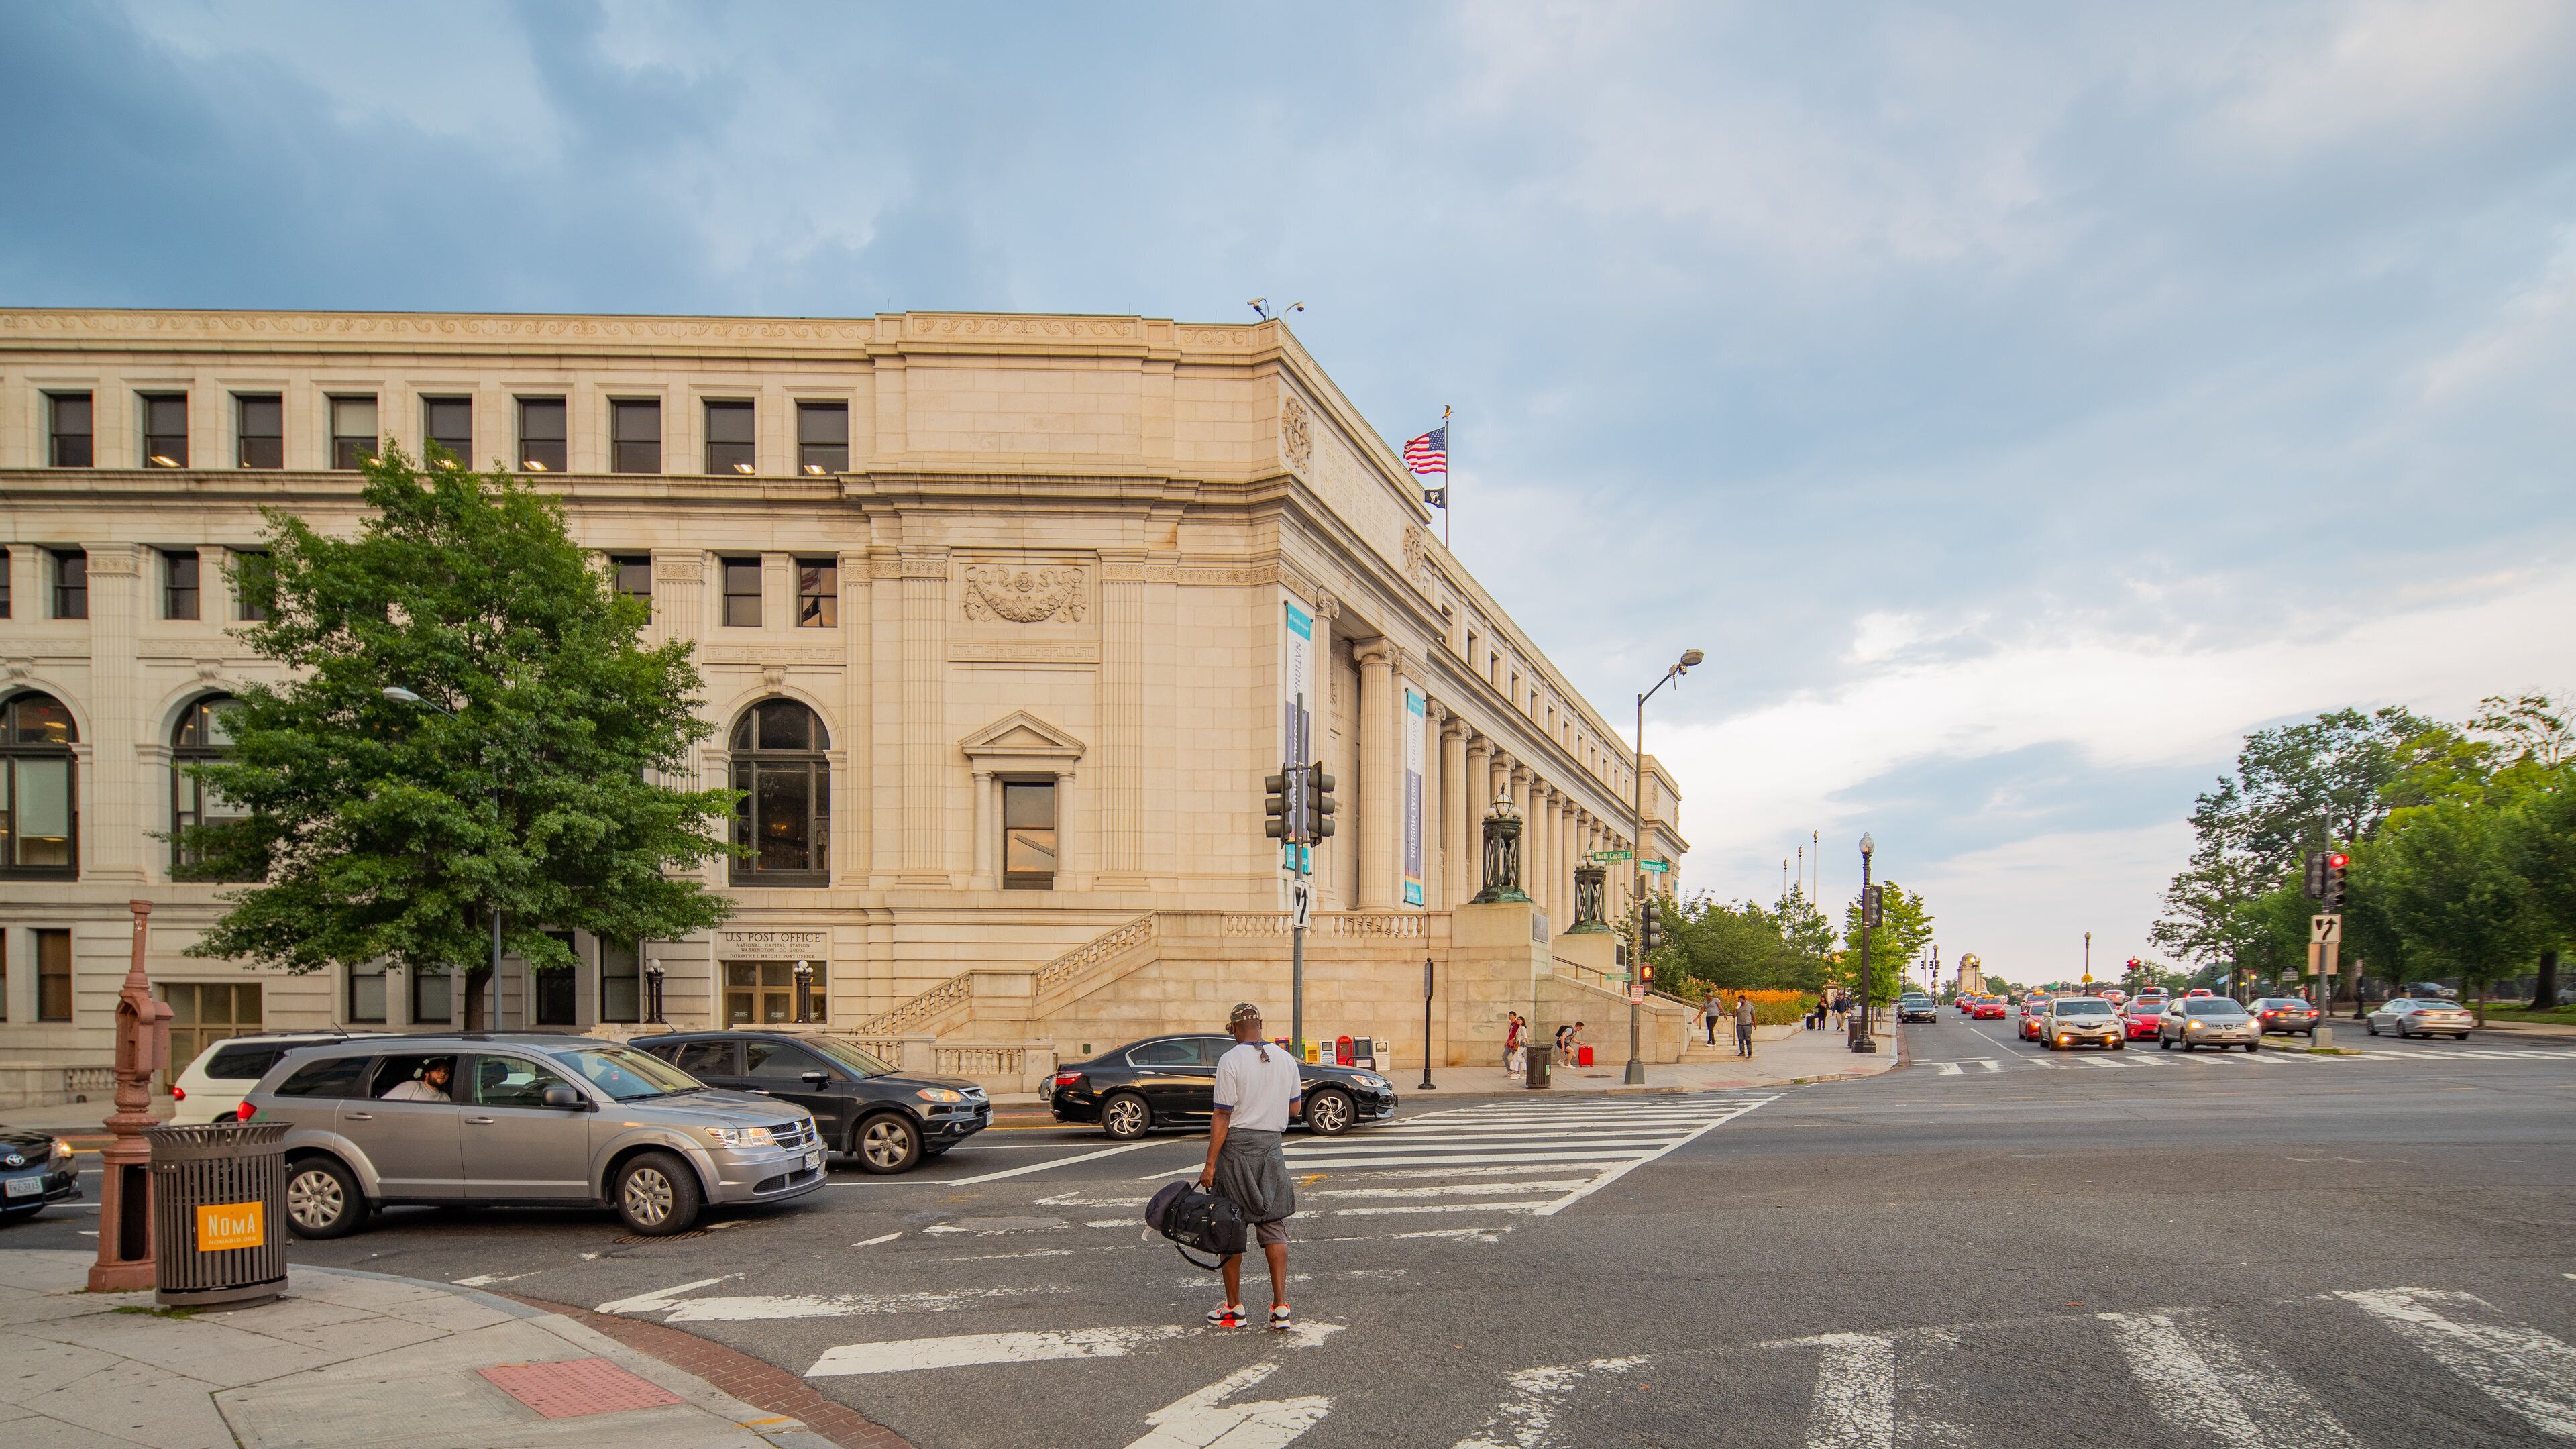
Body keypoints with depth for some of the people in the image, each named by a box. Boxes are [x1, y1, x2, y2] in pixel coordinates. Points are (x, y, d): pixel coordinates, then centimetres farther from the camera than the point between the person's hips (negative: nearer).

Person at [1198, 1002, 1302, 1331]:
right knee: (1274, 1227, 9)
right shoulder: (1286, 1060, 5)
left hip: (1236, 1148, -4)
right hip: (1272, 1148, 4)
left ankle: (1234, 1307, 13)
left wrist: (1210, 1165, -11)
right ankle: (1280, 1306, 6)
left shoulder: (1230, 1061, -12)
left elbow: (1222, 1116, -14)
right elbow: (1294, 1107, 15)